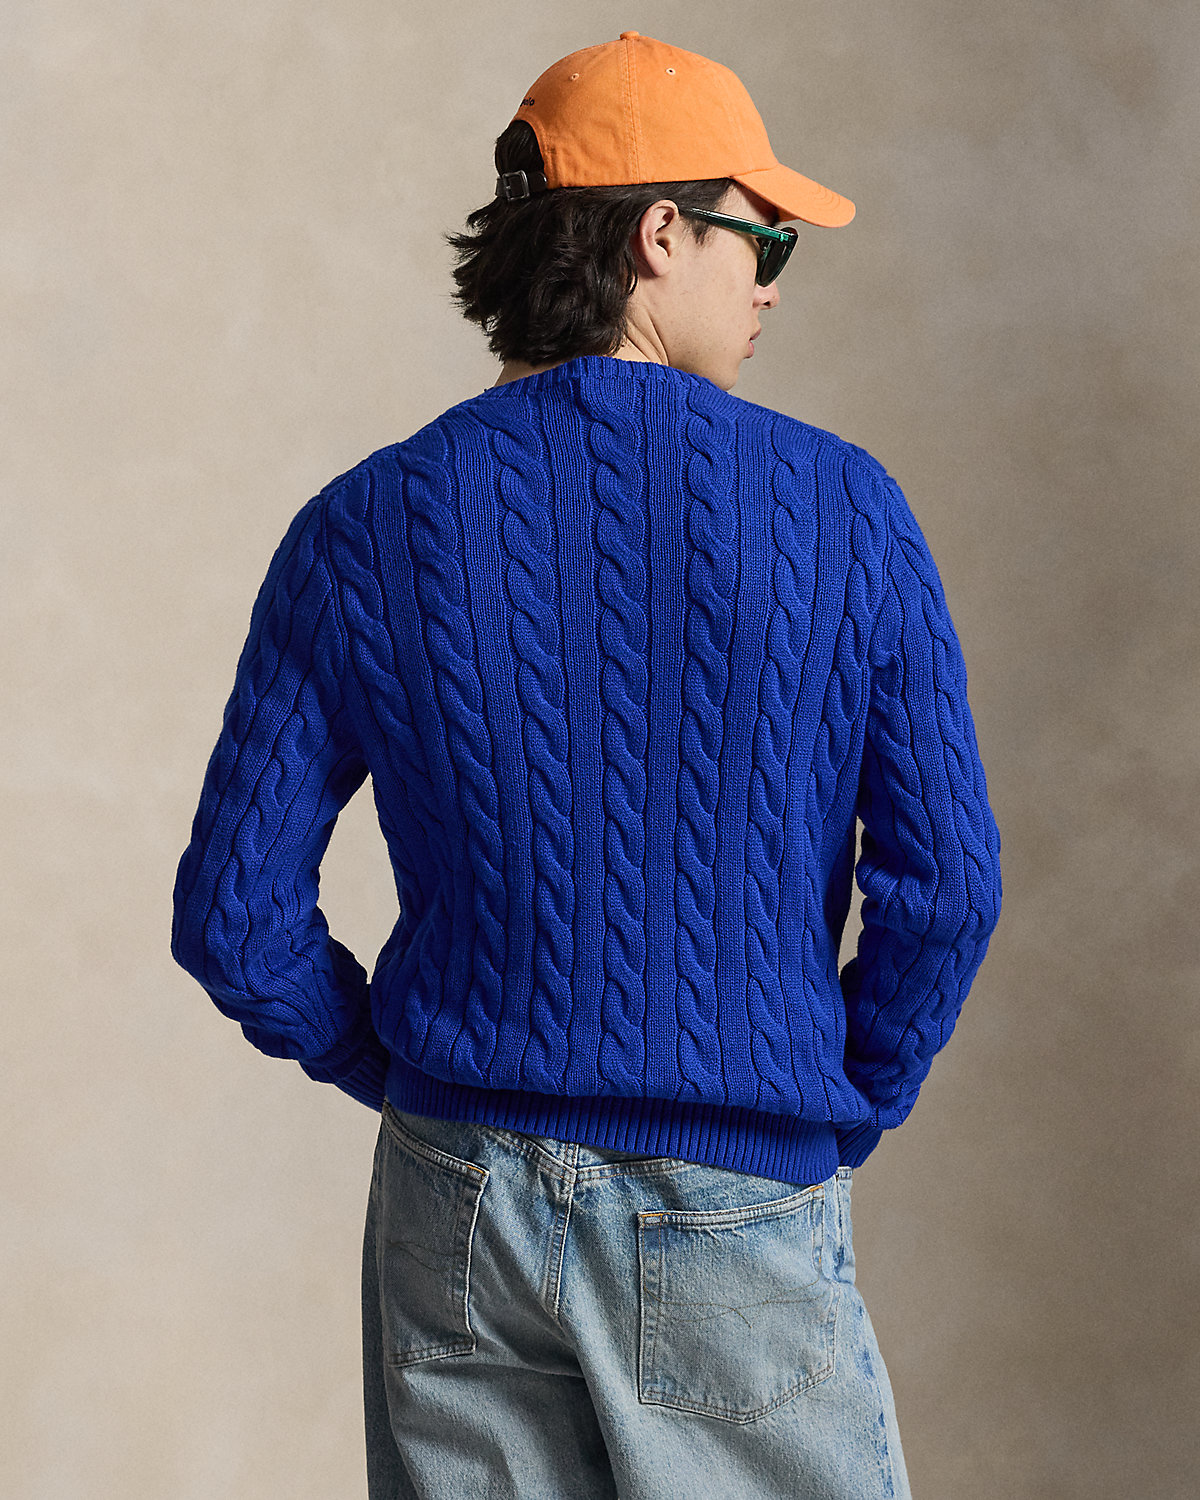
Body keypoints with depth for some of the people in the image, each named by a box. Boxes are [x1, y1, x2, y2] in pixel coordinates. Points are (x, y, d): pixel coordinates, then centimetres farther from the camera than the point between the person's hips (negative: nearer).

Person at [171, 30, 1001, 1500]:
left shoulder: (362, 529, -3)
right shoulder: (841, 506, -8)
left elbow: (235, 913, -2)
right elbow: (944, 882, -9)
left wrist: (409, 1078, 12)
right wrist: (845, 1114, 6)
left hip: (455, 1206, 3)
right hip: (736, 1215, -2)